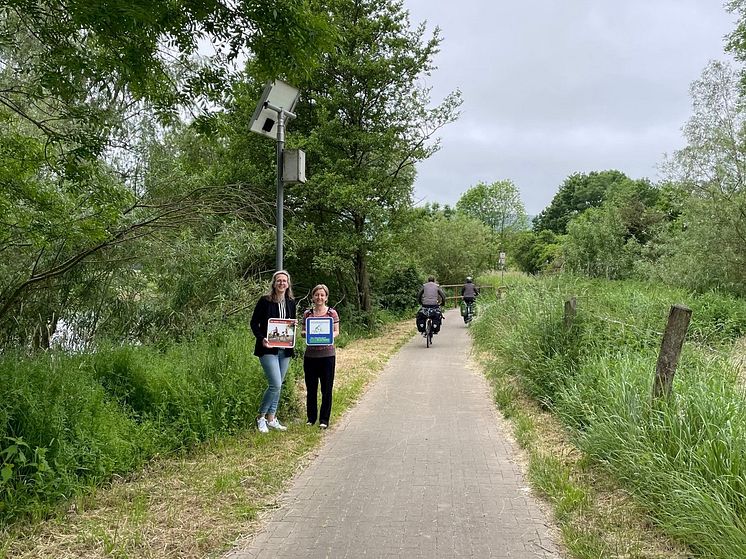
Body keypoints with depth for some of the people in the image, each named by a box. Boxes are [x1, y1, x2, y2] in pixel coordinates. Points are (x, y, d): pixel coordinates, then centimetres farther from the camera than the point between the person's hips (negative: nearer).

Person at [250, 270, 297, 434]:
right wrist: (261, 339, -19)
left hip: (285, 350, 6)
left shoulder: (291, 302, 8)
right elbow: (254, 323, -4)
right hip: (268, 349, -6)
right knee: (275, 384, -14)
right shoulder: (264, 301, -7)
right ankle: (261, 417, 4)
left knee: (278, 385, 10)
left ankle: (271, 419, 21)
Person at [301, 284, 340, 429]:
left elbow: (336, 331, 4)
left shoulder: (332, 313, 1)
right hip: (310, 355, 2)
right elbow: (302, 332, 10)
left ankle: (324, 419, 13)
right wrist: (306, 334, -12)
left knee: (326, 389, 2)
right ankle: (311, 418, 21)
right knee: (311, 388, 9)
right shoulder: (307, 313, 6)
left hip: (327, 355, -2)